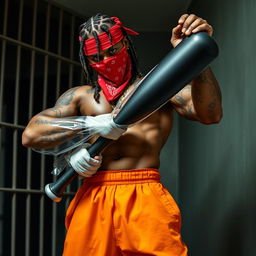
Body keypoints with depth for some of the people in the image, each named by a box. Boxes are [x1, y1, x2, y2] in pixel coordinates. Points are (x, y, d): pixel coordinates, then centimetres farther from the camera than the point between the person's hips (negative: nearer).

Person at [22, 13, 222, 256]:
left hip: (145, 199, -2)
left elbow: (210, 114, -5)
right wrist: (89, 124, -5)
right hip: (92, 199, 2)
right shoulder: (80, 96, 18)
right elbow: (30, 134, 7)